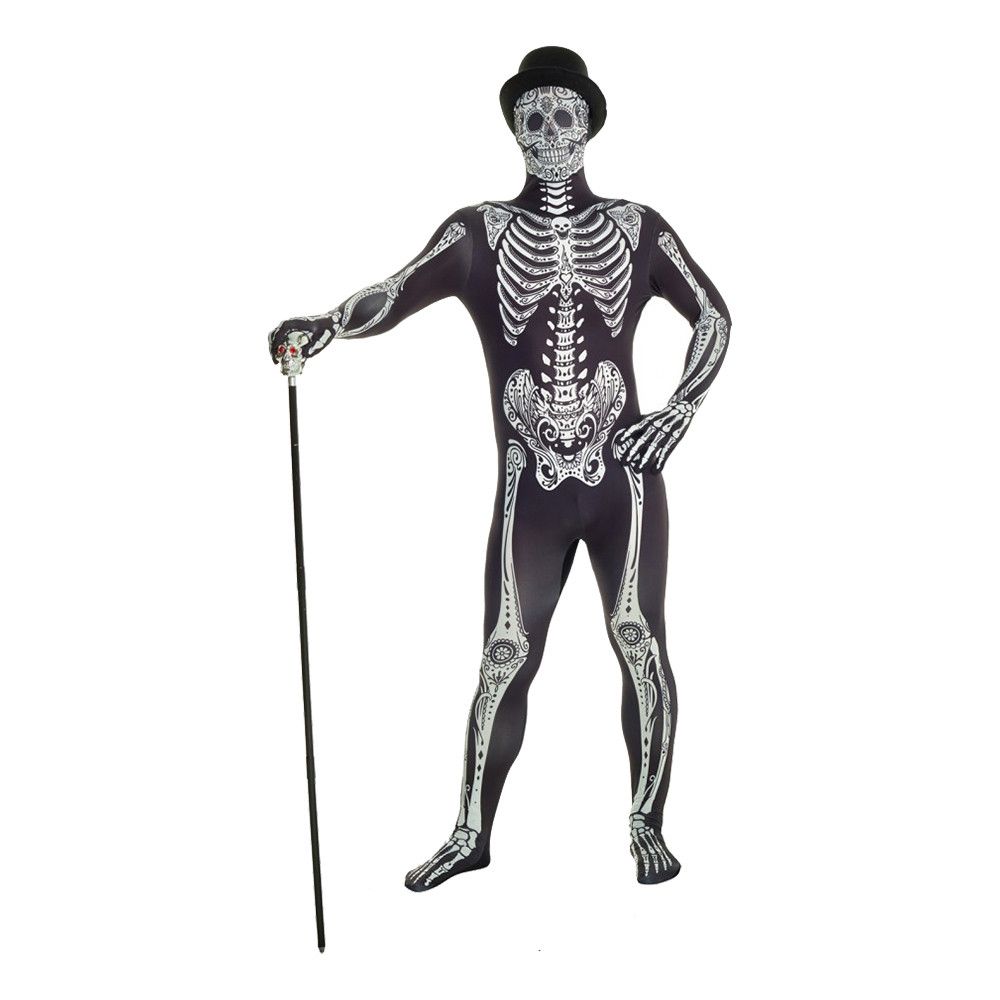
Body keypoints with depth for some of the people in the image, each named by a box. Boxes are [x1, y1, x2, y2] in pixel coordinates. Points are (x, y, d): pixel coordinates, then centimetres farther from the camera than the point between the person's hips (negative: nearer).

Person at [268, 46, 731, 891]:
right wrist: (325, 327, -30)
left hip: (625, 478, 1)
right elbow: (396, 293, -10)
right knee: (505, 653, -1)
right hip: (530, 488, 0)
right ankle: (472, 833, 14)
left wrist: (680, 412, 2)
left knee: (640, 641, -1)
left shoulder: (636, 229, 9)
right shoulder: (479, 232, 5)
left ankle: (648, 825, 15)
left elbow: (713, 315, 14)